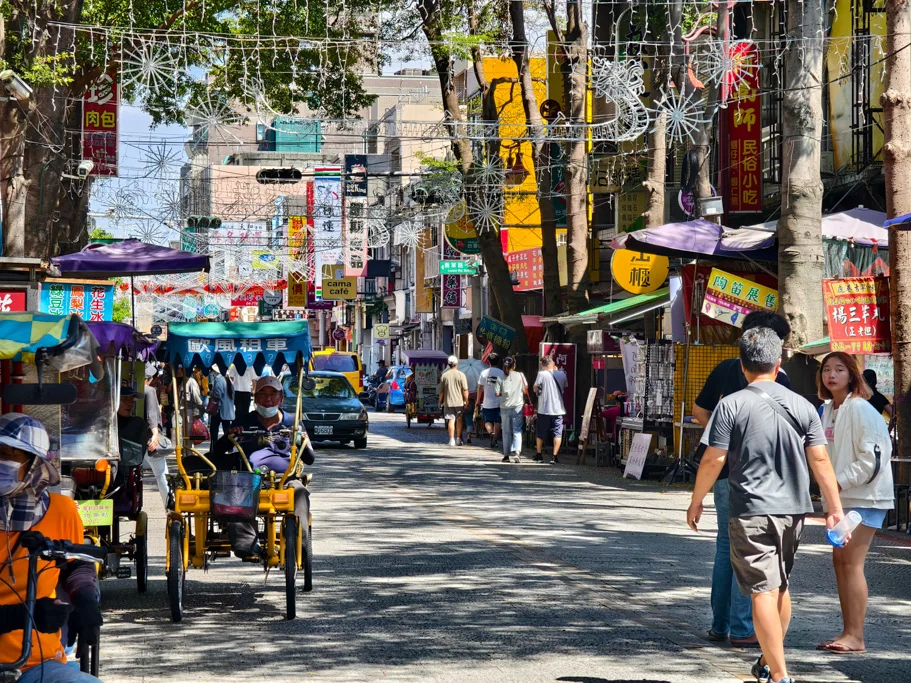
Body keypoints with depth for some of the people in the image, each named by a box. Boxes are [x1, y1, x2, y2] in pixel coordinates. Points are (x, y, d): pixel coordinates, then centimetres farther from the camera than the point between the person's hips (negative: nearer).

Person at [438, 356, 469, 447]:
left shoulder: (444, 375, -2)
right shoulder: (461, 375, -7)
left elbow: (441, 391, 2)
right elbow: (465, 390, -8)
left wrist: (440, 401, 13)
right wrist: (466, 400, 1)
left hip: (448, 402, 0)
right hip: (459, 401, 0)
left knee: (451, 420, 2)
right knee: (459, 420, 13)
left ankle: (452, 440, -2)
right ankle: (459, 439, 15)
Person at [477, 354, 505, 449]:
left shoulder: (484, 373, -2)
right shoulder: (501, 373, -4)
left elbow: (480, 388, 1)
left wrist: (478, 401, 9)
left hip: (487, 403, 0)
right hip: (498, 402, 0)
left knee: (487, 421, 11)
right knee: (497, 422, 9)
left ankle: (490, 432, -16)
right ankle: (495, 440, 8)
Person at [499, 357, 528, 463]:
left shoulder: (502, 377, -2)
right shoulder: (520, 375, -2)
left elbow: (498, 393, -1)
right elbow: (525, 391, 2)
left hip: (505, 407, 1)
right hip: (518, 406, -1)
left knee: (506, 432, 10)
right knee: (517, 431, 0)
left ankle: (506, 454, 12)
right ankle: (517, 451, -18)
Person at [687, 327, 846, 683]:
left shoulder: (732, 405, -7)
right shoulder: (802, 406, 3)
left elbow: (713, 460, -8)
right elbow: (820, 459, 1)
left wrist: (696, 502, 4)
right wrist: (835, 506, 7)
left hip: (751, 513, -4)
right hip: (792, 509, 4)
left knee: (763, 592, -4)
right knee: (781, 587, 20)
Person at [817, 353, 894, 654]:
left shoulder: (860, 409, -16)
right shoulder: (829, 409, 11)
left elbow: (872, 455, -20)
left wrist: (840, 481, -21)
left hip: (866, 496, -9)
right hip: (841, 497, 9)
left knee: (851, 561, -12)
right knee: (840, 560, 9)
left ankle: (856, 636, -10)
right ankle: (848, 631, 17)